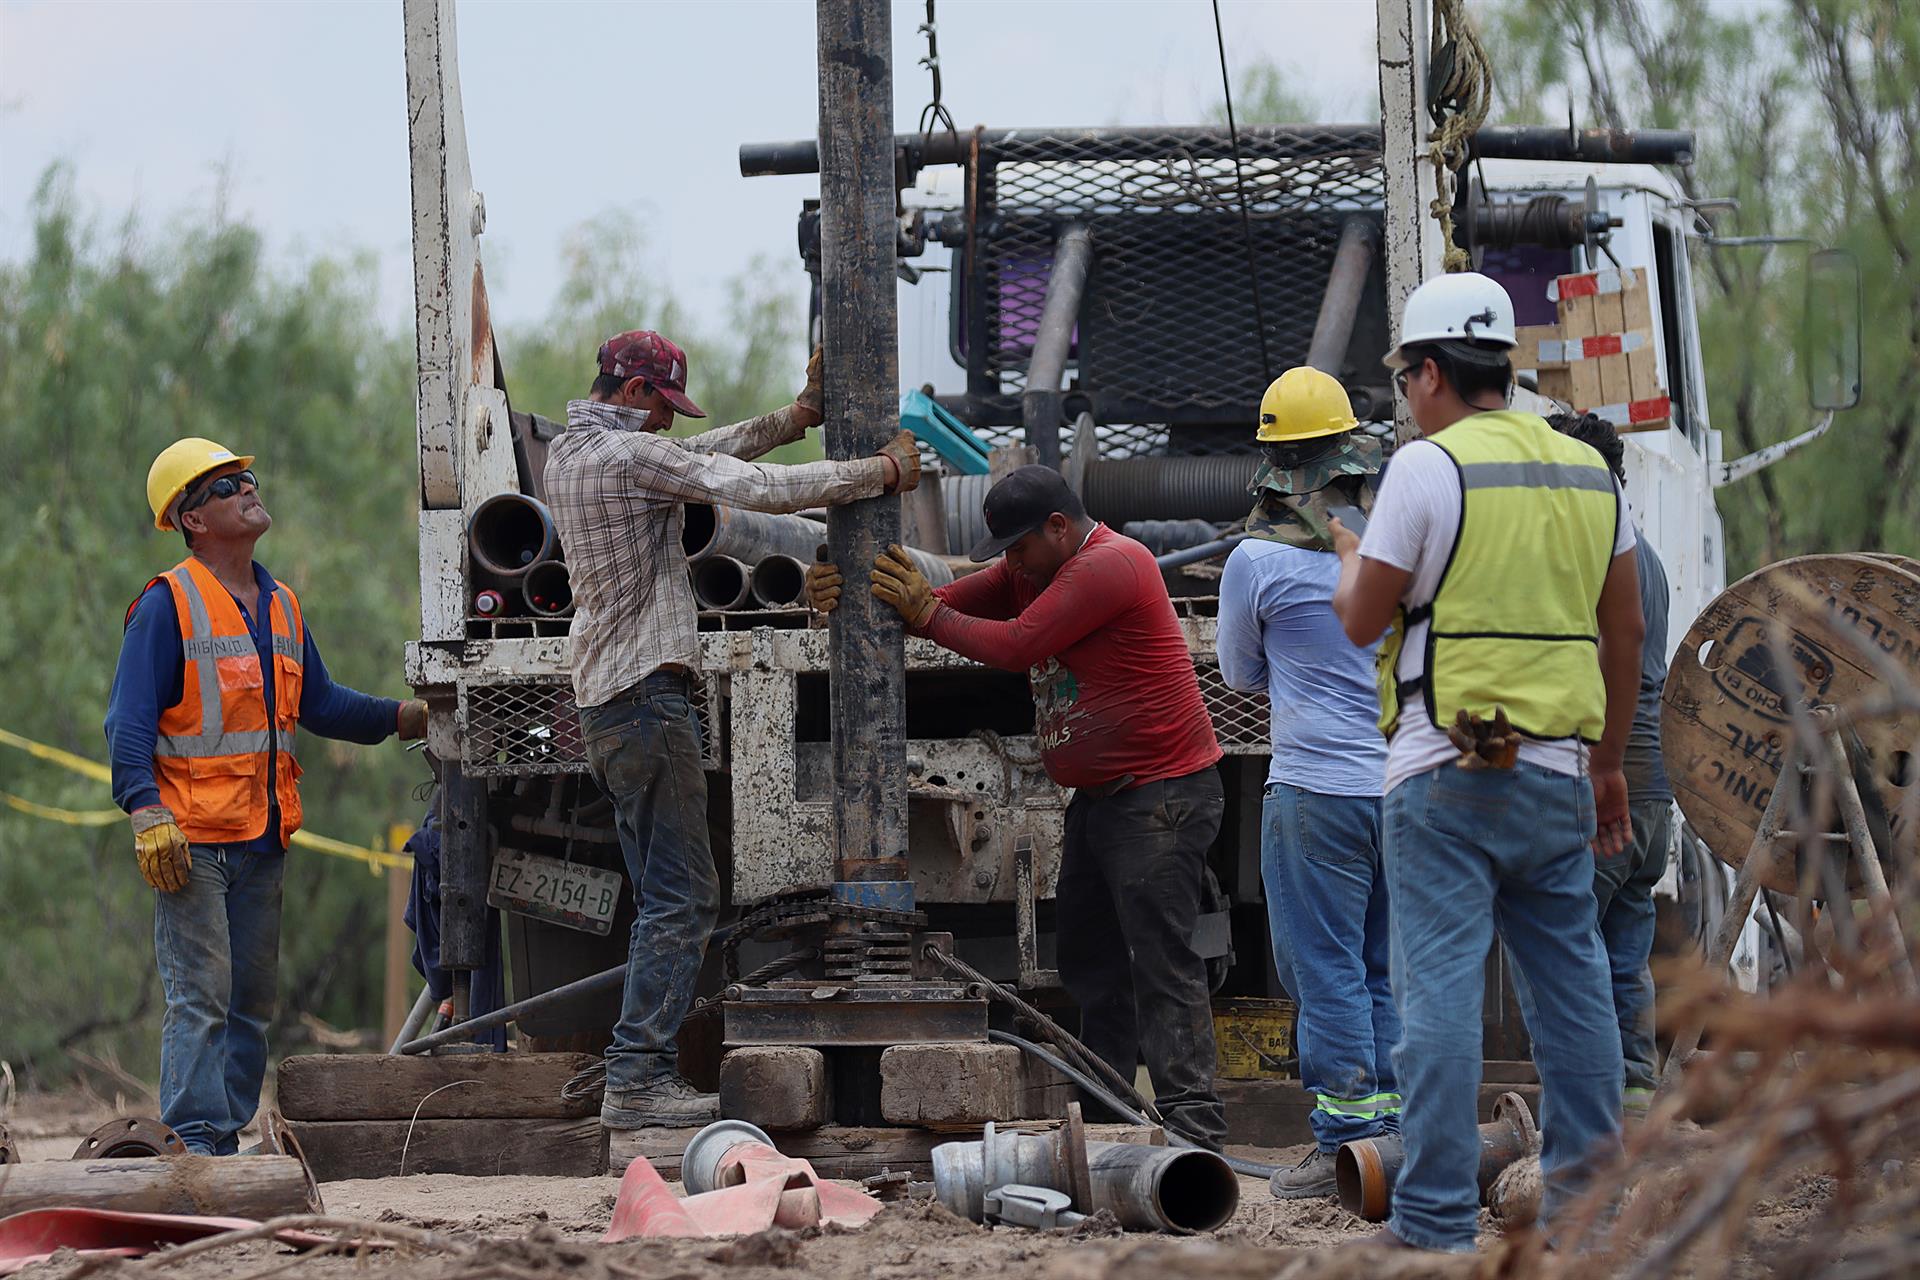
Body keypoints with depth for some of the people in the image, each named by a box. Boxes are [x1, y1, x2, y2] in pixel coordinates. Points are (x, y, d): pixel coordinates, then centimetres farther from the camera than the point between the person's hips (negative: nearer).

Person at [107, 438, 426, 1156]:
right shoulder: (168, 605, -6)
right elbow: (129, 722, -12)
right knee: (200, 996, -11)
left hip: (263, 837, 8)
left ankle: (228, 1137, 15)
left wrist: (406, 719, 14)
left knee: (251, 1000, 9)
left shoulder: (281, 607, 17)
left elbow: (319, 706, 23)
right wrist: (147, 812, -23)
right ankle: (196, 1141, -12)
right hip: (194, 839, -8)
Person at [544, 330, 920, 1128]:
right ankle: (636, 1079, -14)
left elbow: (703, 456, 22)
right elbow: (759, 490, -18)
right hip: (647, 695, -10)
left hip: (603, 703, 10)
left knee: (665, 898, 13)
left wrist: (796, 417, 14)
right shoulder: (629, 455, -13)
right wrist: (884, 471, -9)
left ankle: (645, 1073, 10)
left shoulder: (568, 454, 16)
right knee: (681, 897, -9)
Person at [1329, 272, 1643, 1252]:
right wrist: (1609, 762, 23)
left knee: (1440, 987, -6)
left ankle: (1437, 1222, -9)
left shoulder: (1427, 467, -8)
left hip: (1446, 774, -6)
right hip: (1556, 769, 6)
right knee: (1571, 981, 12)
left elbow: (1364, 621, -4)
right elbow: (1625, 634, 15)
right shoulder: (1588, 472, 11)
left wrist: (1350, 564, 18)